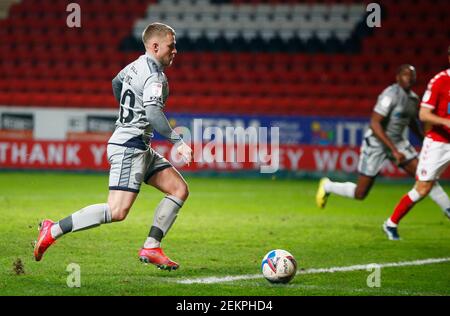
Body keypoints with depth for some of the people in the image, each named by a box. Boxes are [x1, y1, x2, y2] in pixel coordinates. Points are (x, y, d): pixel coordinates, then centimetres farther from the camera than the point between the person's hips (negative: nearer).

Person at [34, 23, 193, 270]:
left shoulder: (137, 65, 14)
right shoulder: (154, 75, -16)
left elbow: (116, 82, 34)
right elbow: (153, 112, -30)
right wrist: (178, 142, -32)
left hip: (140, 148, 11)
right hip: (129, 147, -11)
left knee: (180, 190, 6)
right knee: (117, 211, -18)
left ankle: (151, 248, 3)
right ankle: (54, 230, -10)